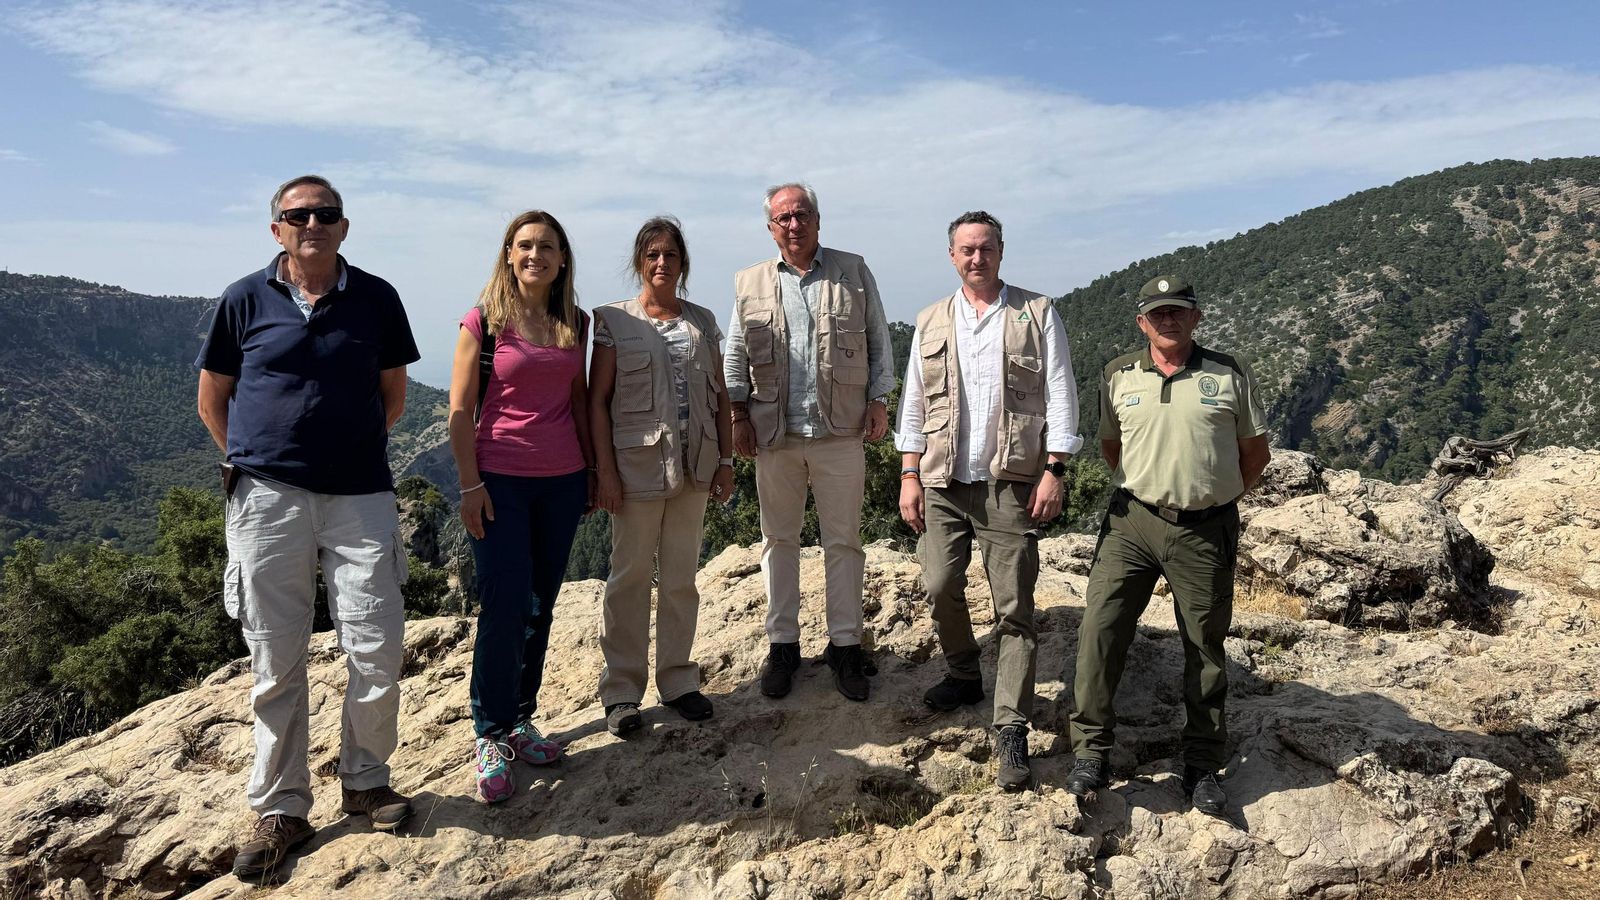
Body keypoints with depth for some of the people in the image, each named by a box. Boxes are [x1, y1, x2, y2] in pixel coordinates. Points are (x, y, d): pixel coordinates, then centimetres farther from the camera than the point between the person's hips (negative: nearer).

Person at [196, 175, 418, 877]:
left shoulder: (376, 299, 6)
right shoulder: (244, 300, 4)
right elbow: (212, 400, 13)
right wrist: (258, 461, 12)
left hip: (362, 497, 1)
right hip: (267, 501, 0)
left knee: (377, 651, -1)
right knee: (276, 663, 6)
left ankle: (365, 781, 22)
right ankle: (279, 810, 19)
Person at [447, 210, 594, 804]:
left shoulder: (574, 324, 9)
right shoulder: (484, 320, -4)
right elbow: (460, 410, -5)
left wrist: (592, 469, 13)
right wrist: (470, 484, -10)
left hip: (562, 480, 4)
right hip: (500, 480, -4)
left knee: (540, 605, 9)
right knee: (503, 607, -6)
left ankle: (520, 721, 22)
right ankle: (491, 739, 7)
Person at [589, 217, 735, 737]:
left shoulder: (702, 321, 11)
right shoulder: (614, 320, 0)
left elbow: (720, 397, 12)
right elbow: (597, 400, -4)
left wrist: (725, 461, 6)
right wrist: (605, 470, -10)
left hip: (693, 465, 4)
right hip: (637, 461, -3)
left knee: (681, 576, 11)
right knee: (631, 576, 3)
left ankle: (678, 680, 22)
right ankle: (621, 691, 13)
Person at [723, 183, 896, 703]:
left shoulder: (853, 272, 6)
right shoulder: (749, 284, 9)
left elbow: (879, 341, 8)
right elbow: (735, 356, 10)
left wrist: (879, 400, 2)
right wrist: (739, 415, 3)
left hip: (841, 431, -1)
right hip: (773, 433, 1)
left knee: (843, 541, 4)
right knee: (778, 539, 9)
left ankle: (845, 645, 16)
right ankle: (782, 644, 20)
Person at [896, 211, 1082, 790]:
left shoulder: (1037, 314, 4)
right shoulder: (931, 323, 13)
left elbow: (1060, 396, 0)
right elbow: (914, 403, 13)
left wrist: (1055, 470, -8)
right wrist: (909, 476, 5)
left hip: (1011, 482, -3)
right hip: (942, 481, 3)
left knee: (1014, 606, -2)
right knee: (940, 588, 4)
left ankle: (1012, 730, 3)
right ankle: (964, 676, 31)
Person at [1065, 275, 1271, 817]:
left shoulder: (1229, 375, 2)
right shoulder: (1119, 375, 6)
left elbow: (1256, 452, 11)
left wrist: (1218, 496, 9)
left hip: (1206, 530, 0)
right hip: (1132, 522, 1)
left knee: (1206, 649, 8)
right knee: (1100, 627, -10)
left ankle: (1202, 766, 22)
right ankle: (1090, 751, 2)